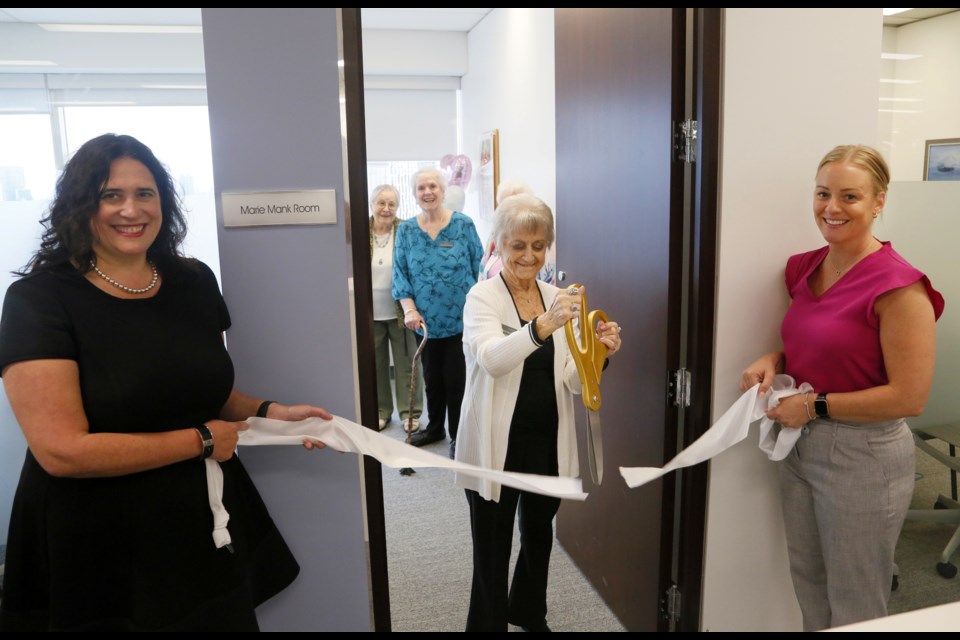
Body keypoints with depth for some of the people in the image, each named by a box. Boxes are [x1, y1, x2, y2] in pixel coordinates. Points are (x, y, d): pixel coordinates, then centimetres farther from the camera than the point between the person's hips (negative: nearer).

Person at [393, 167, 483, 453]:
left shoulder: (463, 225, -4)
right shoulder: (406, 230, 3)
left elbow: (479, 268, -1)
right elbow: (400, 273, 2)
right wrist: (409, 309, -12)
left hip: (460, 320, -3)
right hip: (425, 322, 3)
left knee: (456, 379, 3)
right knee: (432, 378, 17)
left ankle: (458, 435, 20)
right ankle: (434, 427, 36)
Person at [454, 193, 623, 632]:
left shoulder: (558, 298, 5)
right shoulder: (483, 297, -10)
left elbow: (571, 382, 3)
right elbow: (491, 359, -29)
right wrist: (543, 326, -44)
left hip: (548, 443, 6)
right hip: (497, 446, -5)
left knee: (539, 538, 23)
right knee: (492, 554, 5)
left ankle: (529, 614, 49)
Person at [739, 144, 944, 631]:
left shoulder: (897, 286, -19)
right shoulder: (806, 268, 3)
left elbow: (908, 398, -20)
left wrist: (815, 406, -17)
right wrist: (774, 361, -2)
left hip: (863, 454, -7)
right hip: (799, 443, 7)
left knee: (855, 609, 12)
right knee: (808, 585, 22)